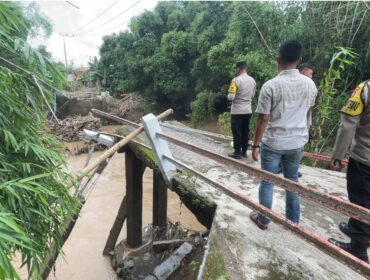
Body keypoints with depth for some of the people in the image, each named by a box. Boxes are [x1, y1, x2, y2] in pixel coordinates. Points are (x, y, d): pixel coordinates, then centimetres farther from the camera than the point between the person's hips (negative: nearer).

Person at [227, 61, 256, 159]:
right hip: (248, 110, 6)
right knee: (245, 132, 12)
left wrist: (228, 96, 2)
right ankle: (244, 151, 20)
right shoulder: (252, 80, 5)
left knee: (237, 132, 2)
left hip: (237, 111, -6)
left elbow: (231, 97, -19)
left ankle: (237, 152, 8)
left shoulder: (236, 80, -15)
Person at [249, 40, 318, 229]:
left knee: (267, 182, 10)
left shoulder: (271, 85, -17)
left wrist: (256, 145, -8)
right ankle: (293, 220, 33)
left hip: (273, 142, -4)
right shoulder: (309, 84, -2)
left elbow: (263, 119, -16)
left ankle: (263, 220, 25)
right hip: (297, 142, 4)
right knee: (292, 180, 20)